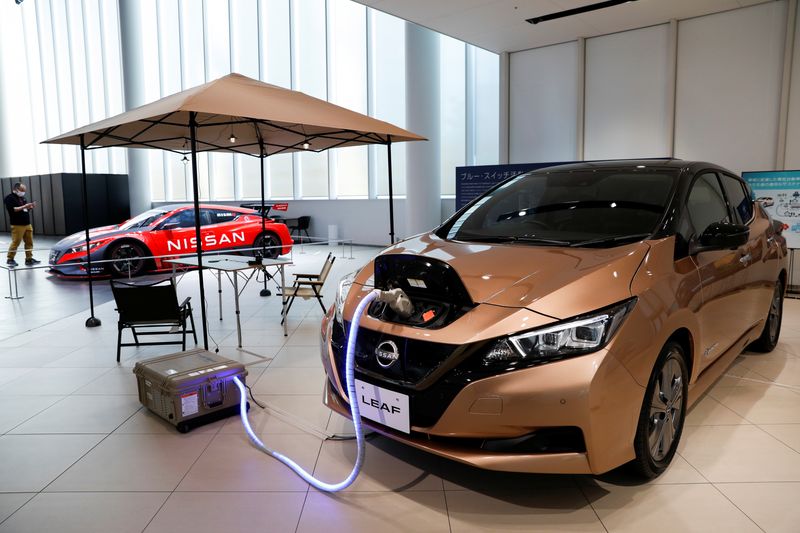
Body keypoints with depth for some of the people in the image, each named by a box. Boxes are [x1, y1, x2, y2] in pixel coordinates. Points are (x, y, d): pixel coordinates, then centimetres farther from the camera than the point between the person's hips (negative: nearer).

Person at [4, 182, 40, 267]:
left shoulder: (22, 198, 18)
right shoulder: (10, 198, -6)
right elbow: (12, 210, -18)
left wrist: (30, 207, 5)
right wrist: (24, 206, -21)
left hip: (27, 224, 7)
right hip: (17, 225, -7)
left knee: (29, 242, 4)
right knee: (15, 243, -4)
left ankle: (29, 259, 9)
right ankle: (10, 259, 8)